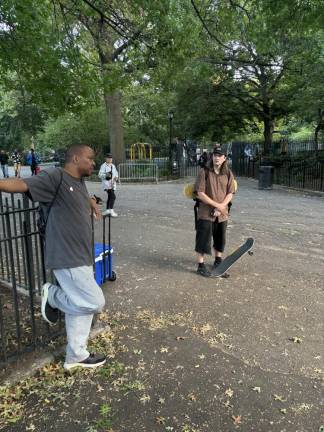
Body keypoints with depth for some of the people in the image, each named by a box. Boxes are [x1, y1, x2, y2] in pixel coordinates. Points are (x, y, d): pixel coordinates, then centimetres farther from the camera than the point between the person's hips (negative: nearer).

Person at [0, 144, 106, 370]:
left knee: (80, 306, 17)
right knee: (94, 302, -5)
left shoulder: (80, 183, 13)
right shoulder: (55, 176, -14)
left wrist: (92, 202, 17)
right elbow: (23, 184, -29)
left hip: (81, 256, 10)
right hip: (67, 258, -10)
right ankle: (53, 295, 17)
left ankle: (76, 355, 33)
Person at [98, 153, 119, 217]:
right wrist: (106, 175, -30)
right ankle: (111, 211, -20)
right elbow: (100, 175, -13)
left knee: (110, 197, 15)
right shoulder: (103, 166, -7)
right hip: (106, 183, -8)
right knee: (113, 196, -20)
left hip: (112, 184, 8)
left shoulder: (113, 166, 16)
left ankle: (107, 210, 27)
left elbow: (116, 172, 26)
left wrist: (116, 177, 4)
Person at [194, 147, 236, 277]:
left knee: (220, 238, 16)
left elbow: (230, 194, 0)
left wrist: (221, 207, -14)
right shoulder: (204, 172, -9)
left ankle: (218, 261, 36)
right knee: (203, 239, -2)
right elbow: (200, 193, -13)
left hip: (222, 214, 4)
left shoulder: (228, 174, 2)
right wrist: (216, 205, -16)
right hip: (205, 213, -4)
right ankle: (201, 265, 10)